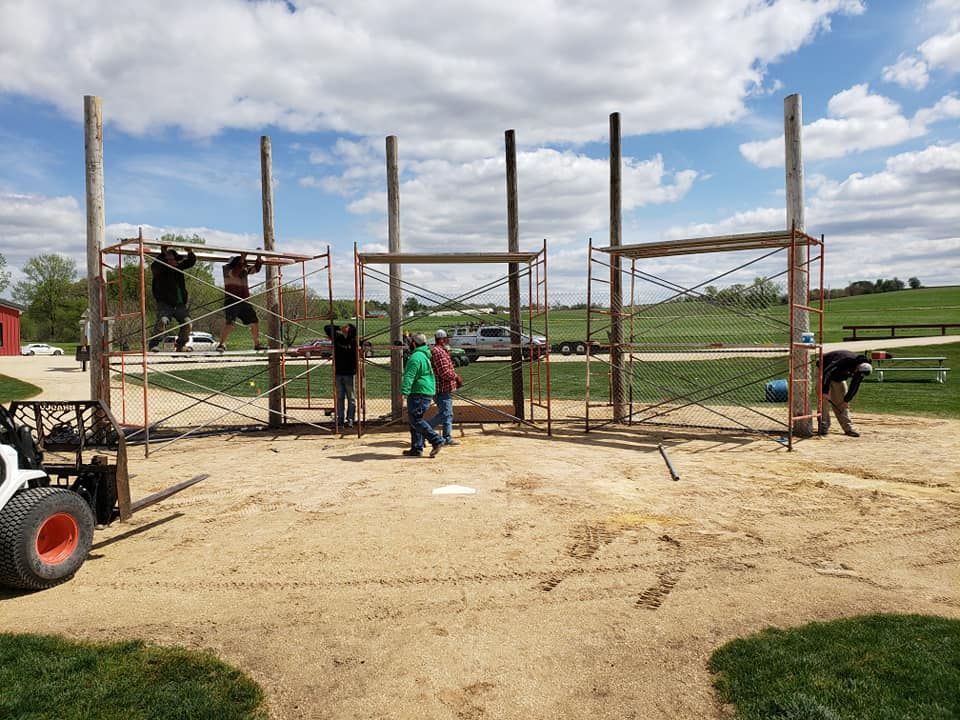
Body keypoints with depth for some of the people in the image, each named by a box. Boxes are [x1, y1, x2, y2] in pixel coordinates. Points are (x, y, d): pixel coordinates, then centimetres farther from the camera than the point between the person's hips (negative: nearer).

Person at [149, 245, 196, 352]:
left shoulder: (178, 267, 14)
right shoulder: (159, 268, -1)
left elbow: (191, 262, 12)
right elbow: (154, 266, -23)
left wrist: (190, 253, -9)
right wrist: (162, 253, -34)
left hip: (179, 304, 5)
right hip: (165, 303, -5)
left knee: (187, 322, -12)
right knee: (162, 320, -27)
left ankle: (181, 345, 4)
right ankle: (154, 344, -16)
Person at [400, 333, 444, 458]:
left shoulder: (416, 357, -14)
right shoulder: (425, 356, 19)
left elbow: (409, 376, -24)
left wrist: (404, 391, -29)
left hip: (419, 393, -10)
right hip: (427, 392, 10)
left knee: (415, 419, -9)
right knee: (414, 420, 13)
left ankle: (437, 440, -10)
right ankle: (416, 449, 15)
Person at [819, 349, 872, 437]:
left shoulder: (861, 369, -18)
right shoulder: (845, 361, -40)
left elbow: (855, 386, -5)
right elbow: (827, 372, -41)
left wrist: (846, 400, -3)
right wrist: (825, 391, -41)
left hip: (839, 377, 6)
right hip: (824, 372, -6)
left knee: (841, 400, 4)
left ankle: (848, 427, 7)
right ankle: (823, 427, -11)